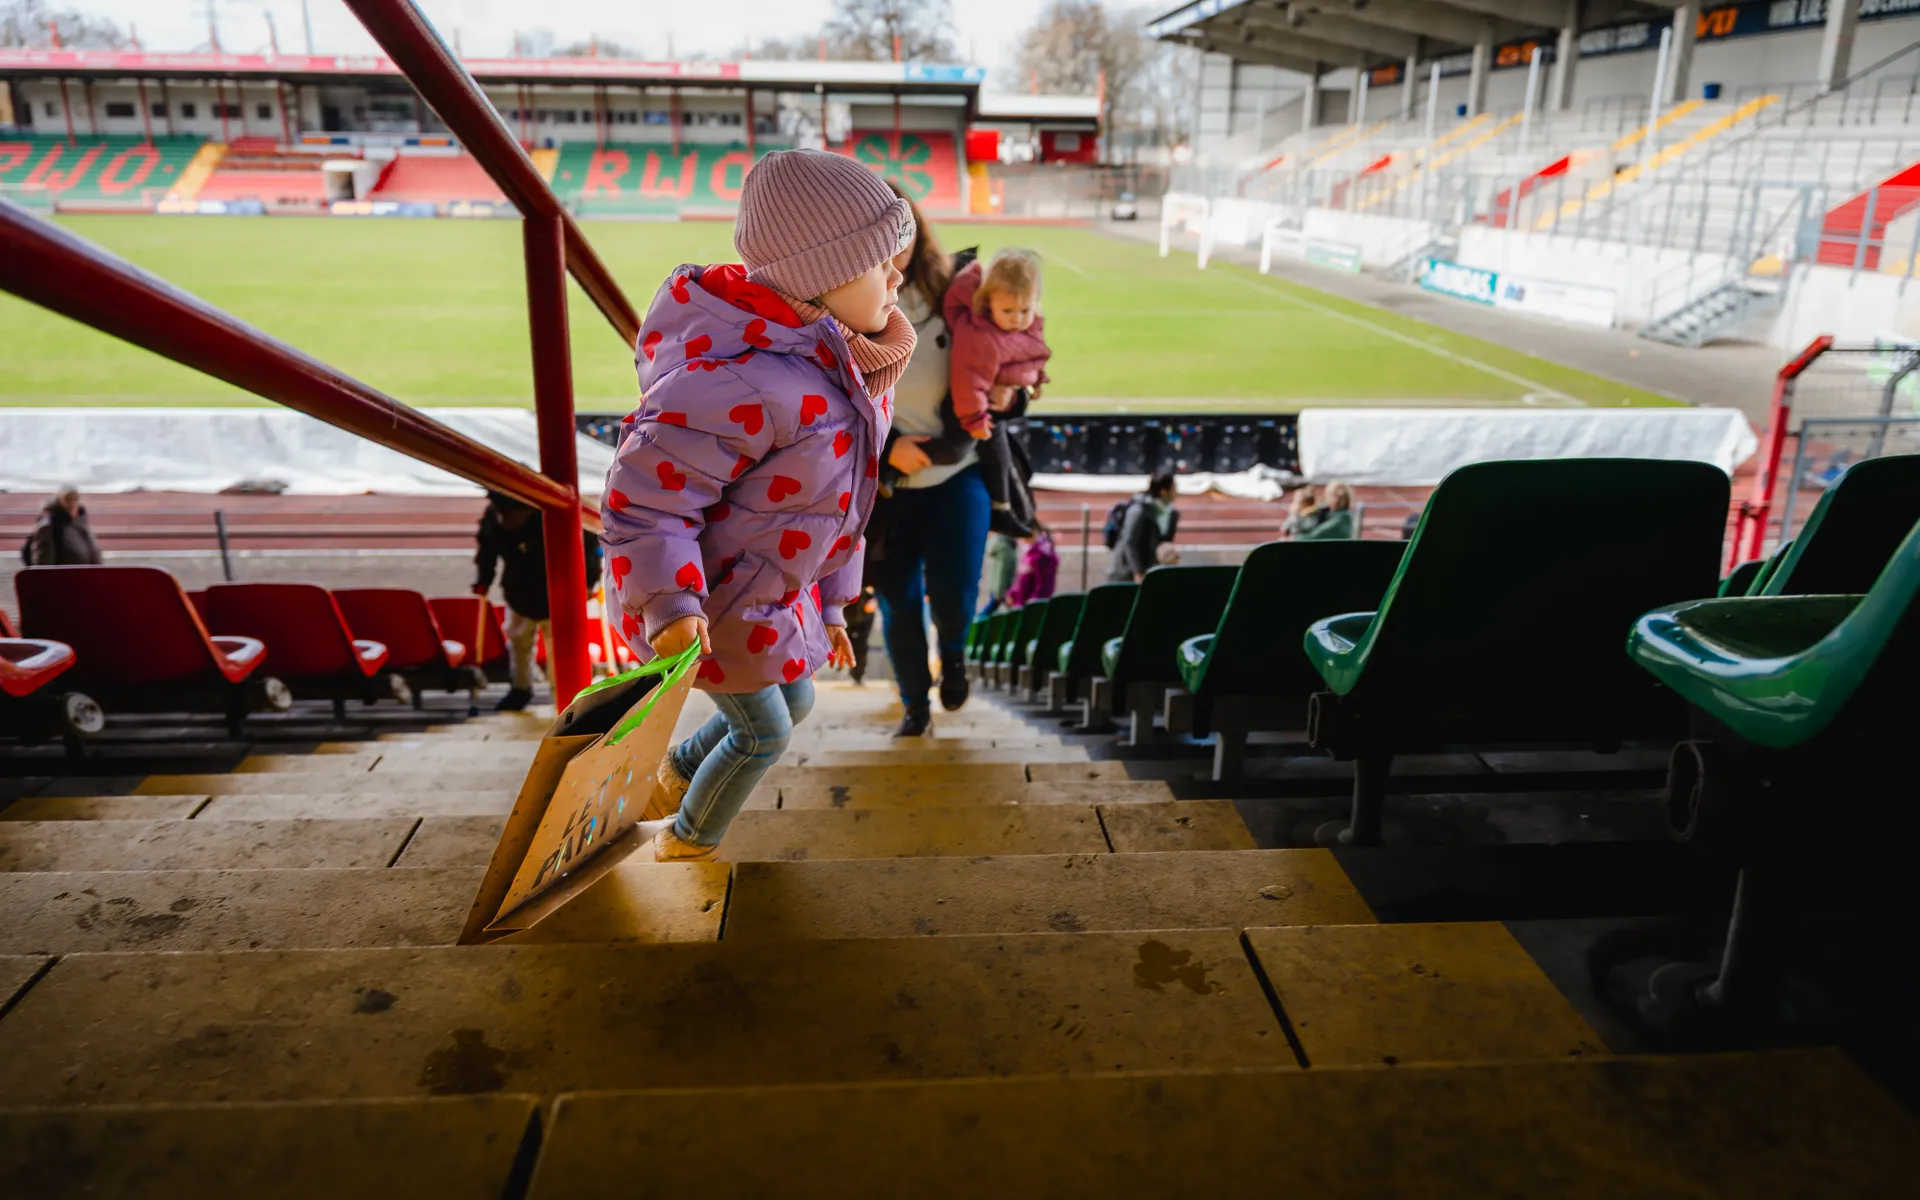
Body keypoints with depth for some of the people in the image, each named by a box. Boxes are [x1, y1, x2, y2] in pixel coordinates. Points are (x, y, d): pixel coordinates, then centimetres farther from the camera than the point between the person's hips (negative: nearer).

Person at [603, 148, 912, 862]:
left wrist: (832, 602, 14)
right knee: (764, 734, 11)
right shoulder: (749, 384, -36)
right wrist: (671, 606, -44)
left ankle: (681, 771, 53)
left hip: (772, 588, 9)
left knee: (795, 703, 26)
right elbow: (640, 499, -32)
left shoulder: (847, 367, -3)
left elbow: (834, 497, 8)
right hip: (706, 599, -9)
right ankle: (687, 846, 41)